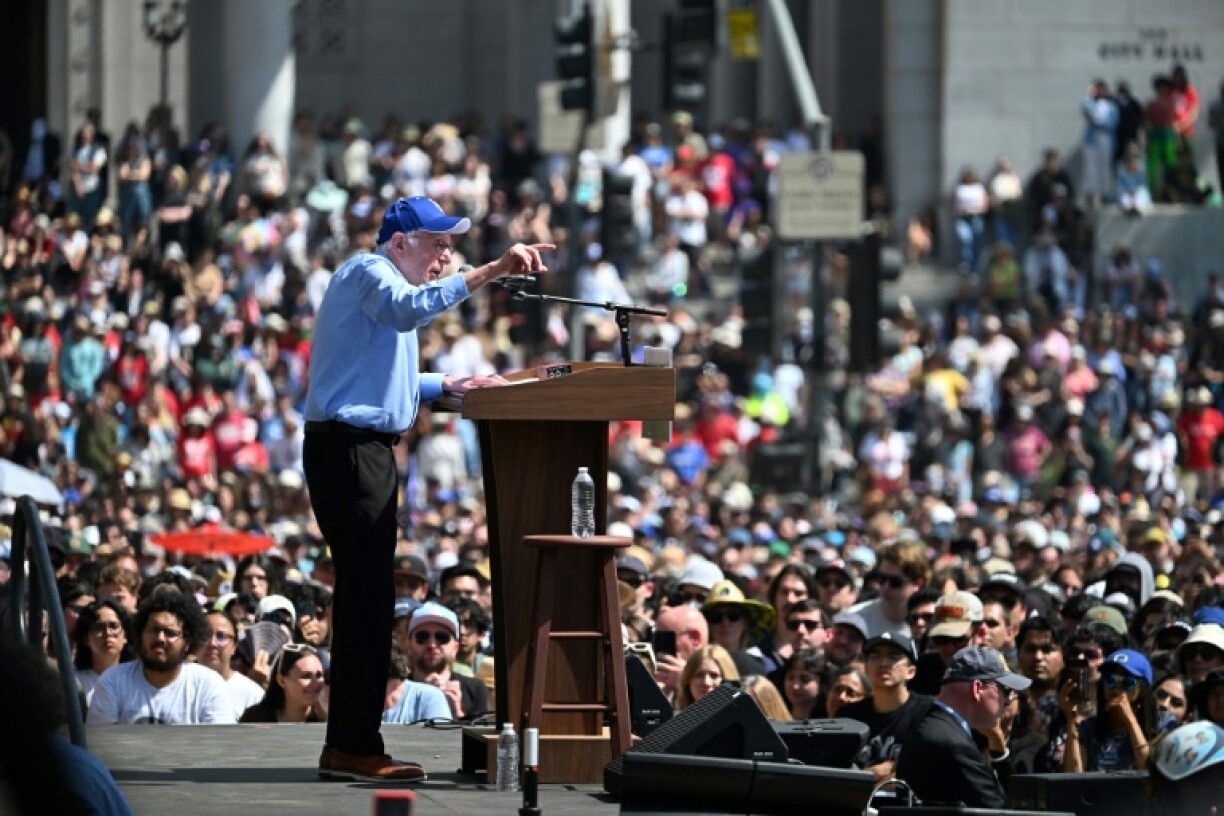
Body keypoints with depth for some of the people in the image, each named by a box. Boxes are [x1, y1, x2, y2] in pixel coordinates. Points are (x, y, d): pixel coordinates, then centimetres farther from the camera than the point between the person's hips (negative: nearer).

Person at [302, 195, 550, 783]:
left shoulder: (378, 282, 27)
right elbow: (408, 308, -31)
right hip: (349, 446, -11)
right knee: (367, 595, -13)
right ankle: (353, 747, -14)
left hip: (363, 450, 11)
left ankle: (348, 744, 14)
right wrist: (490, 272, -37)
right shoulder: (368, 273, -7)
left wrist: (447, 385, 18)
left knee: (364, 596, 11)